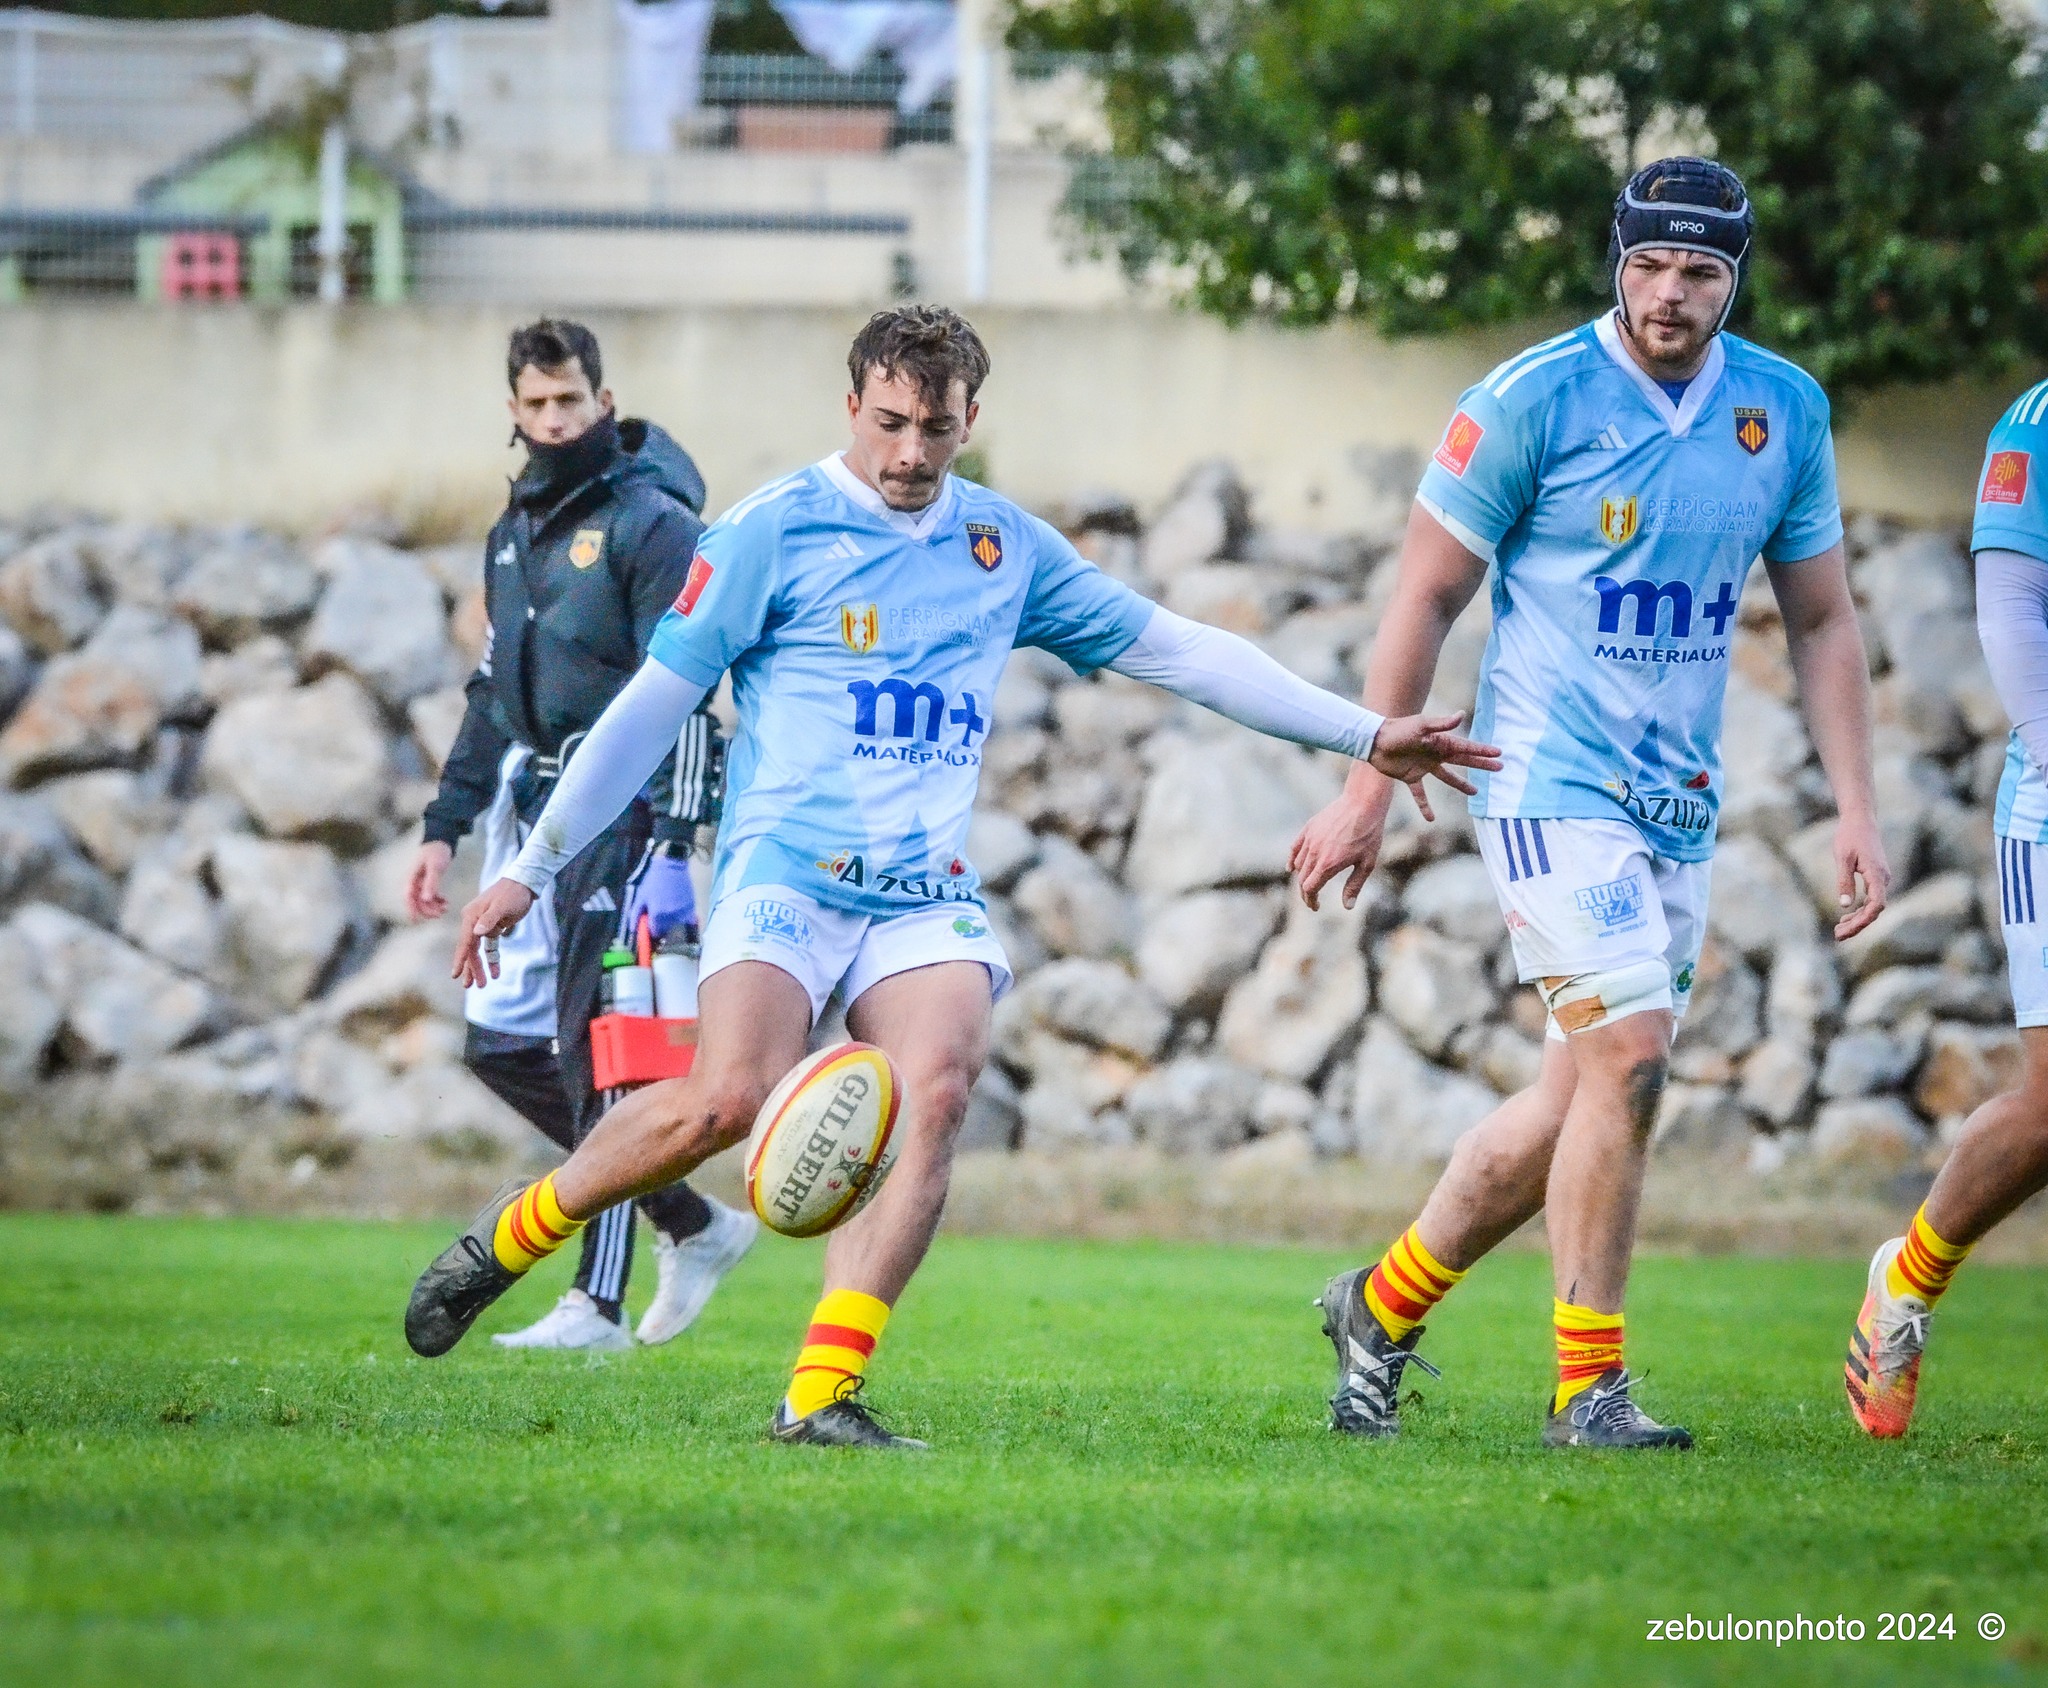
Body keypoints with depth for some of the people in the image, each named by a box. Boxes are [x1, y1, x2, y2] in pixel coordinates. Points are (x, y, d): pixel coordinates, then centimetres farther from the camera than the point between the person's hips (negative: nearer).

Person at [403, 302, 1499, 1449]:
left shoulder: (1004, 545, 14)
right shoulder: (776, 530, 0)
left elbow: (1176, 651, 19)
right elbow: (650, 707, 2)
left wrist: (1365, 736, 17)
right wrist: (531, 871, 1)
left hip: (929, 894, 4)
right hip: (787, 869, -4)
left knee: (938, 1090, -25)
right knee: (724, 1102, -27)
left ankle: (821, 1395, -26)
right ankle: (512, 1237, -1)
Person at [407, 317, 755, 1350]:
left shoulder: (653, 524, -8)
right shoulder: (516, 530, 17)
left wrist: (670, 849, -21)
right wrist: (446, 825, 20)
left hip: (624, 814, -9)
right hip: (536, 811, 9)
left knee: (598, 1052, -11)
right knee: (502, 1045, 6)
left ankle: (599, 1303, -8)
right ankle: (695, 1226, 17)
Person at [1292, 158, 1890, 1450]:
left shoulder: (1785, 411, 5)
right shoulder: (1533, 401, -10)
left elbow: (1822, 621, 13)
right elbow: (1427, 600, -3)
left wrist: (1857, 811, 6)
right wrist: (1369, 794, -2)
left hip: (1682, 804, 6)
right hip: (1552, 783, -6)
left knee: (1578, 1103, 8)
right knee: (1628, 1057, -18)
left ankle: (1382, 1308, 27)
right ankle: (1589, 1384, -8)